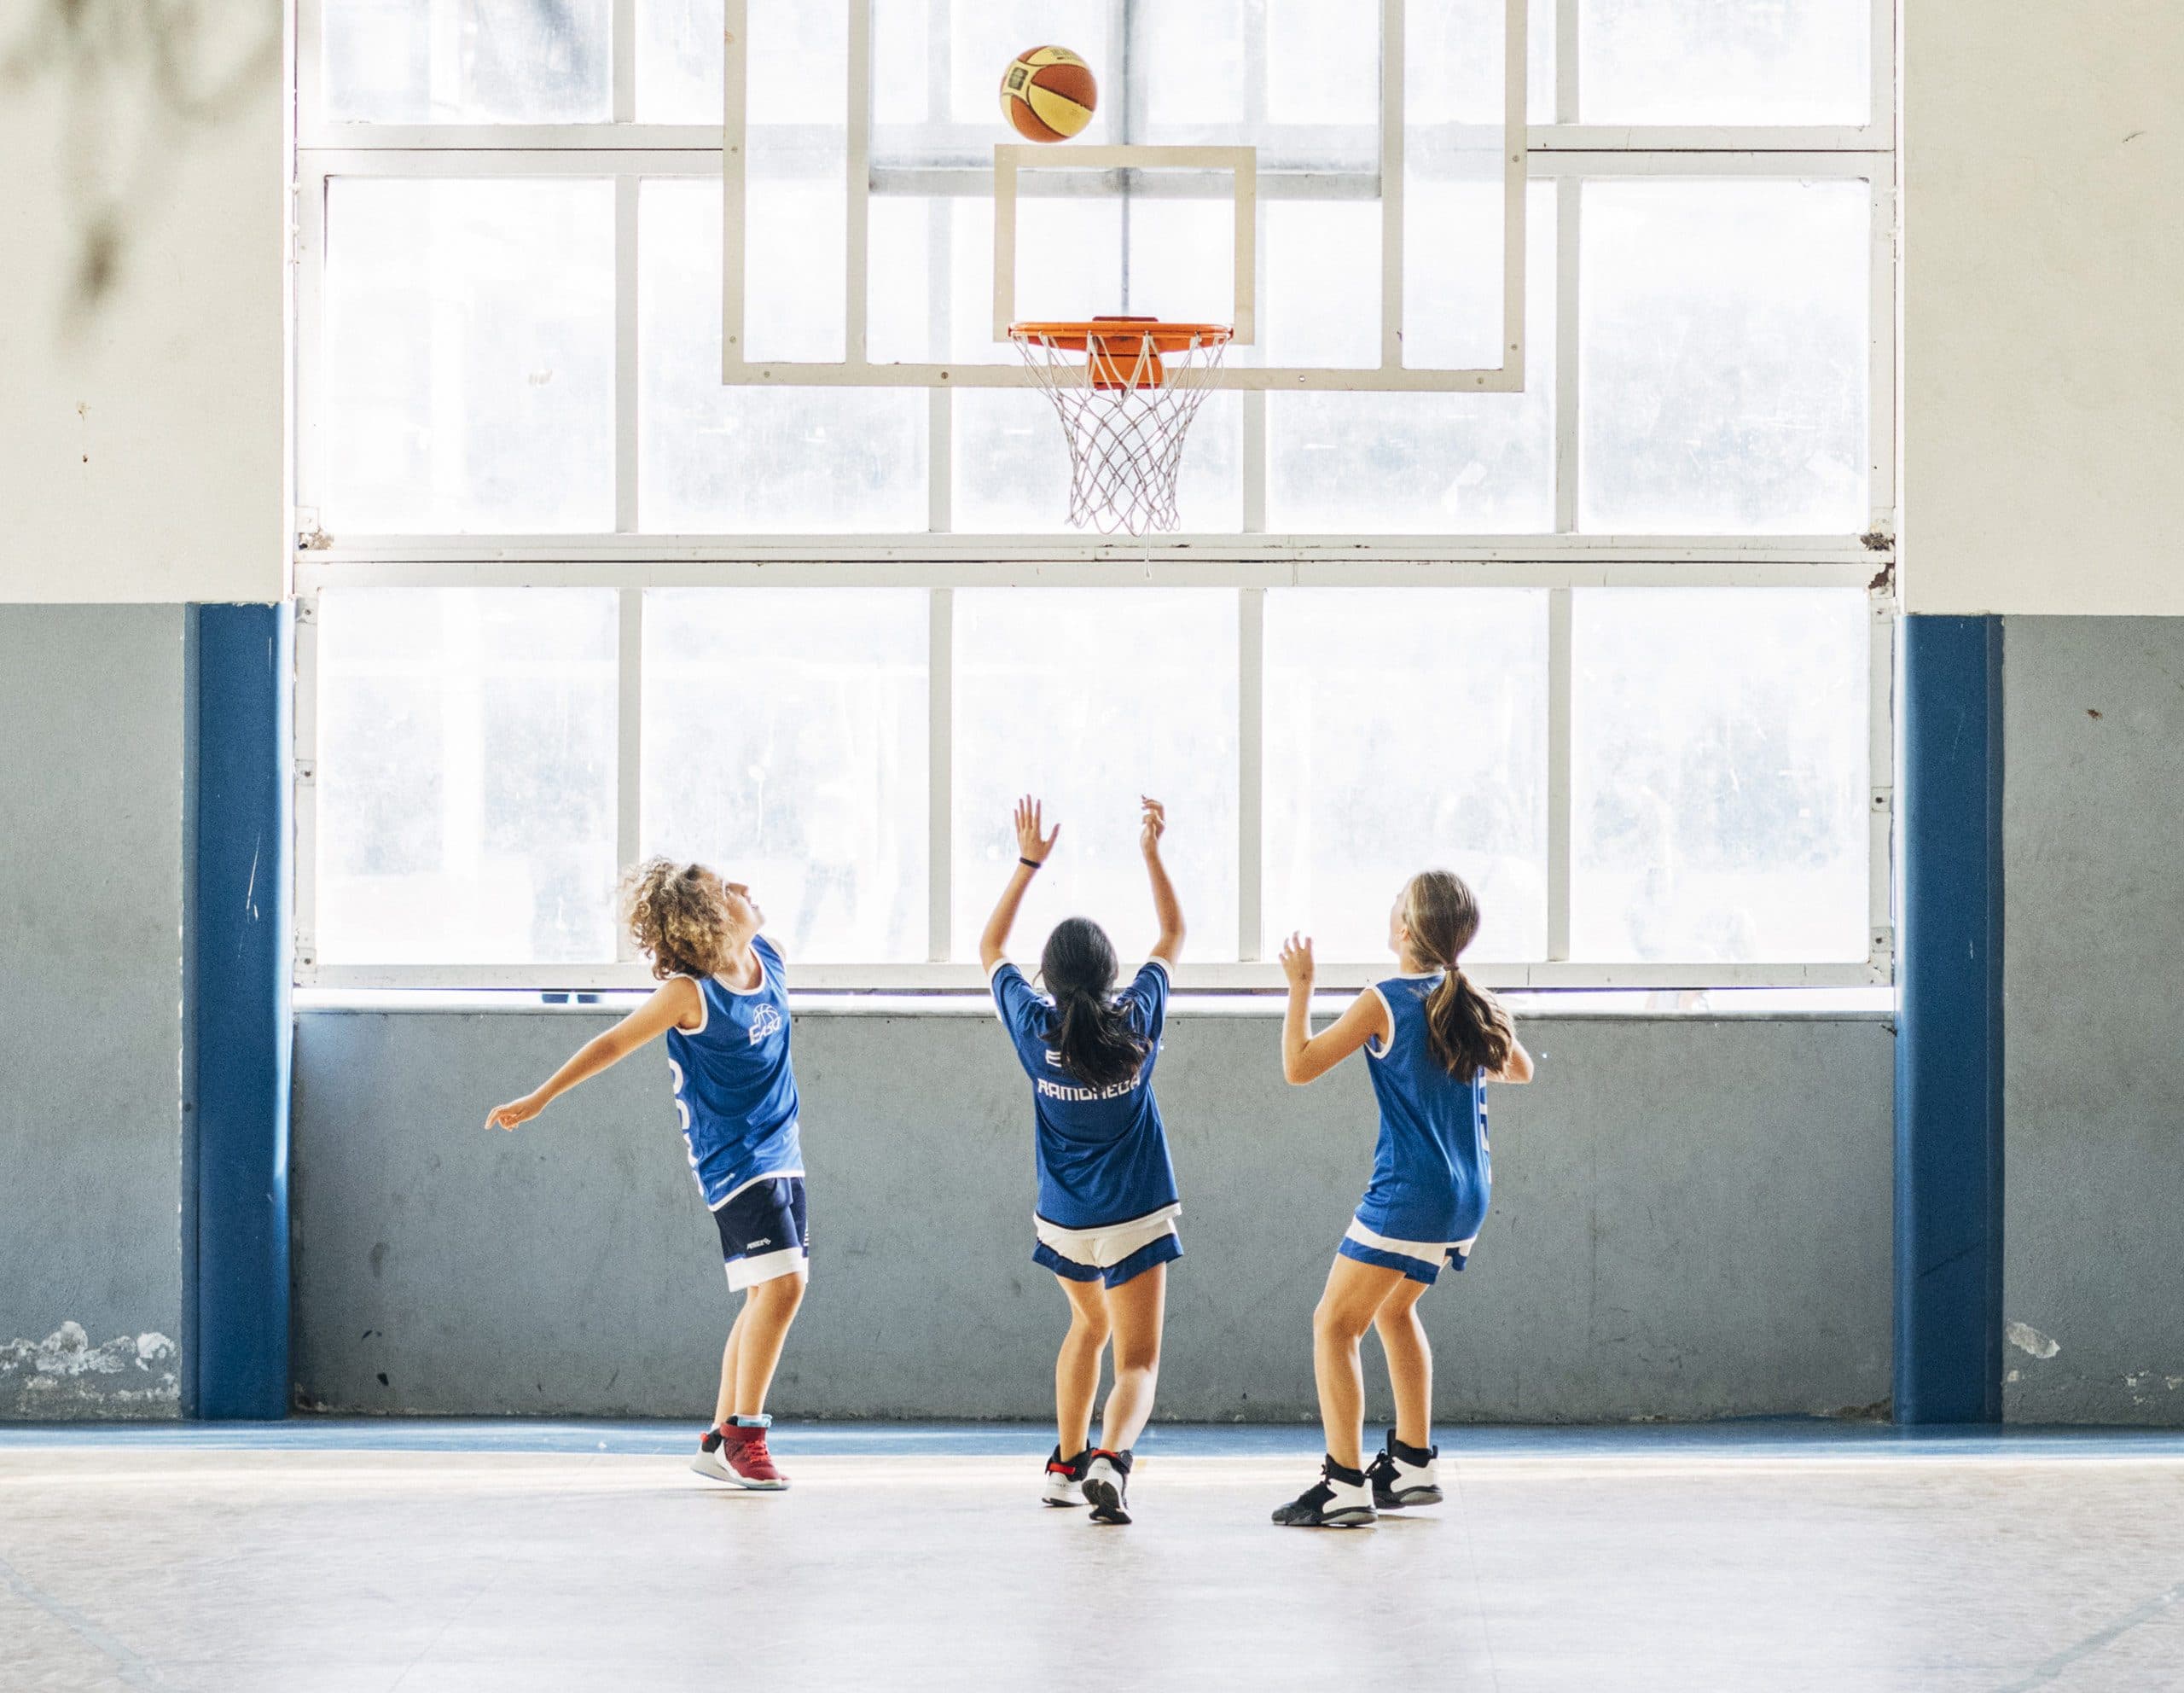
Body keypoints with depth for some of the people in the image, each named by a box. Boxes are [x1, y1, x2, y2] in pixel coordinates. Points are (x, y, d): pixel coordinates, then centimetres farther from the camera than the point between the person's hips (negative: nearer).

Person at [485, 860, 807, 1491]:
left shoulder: (767, 958, 2)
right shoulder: (689, 992, -17)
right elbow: (615, 1043, -8)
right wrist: (540, 1099, -4)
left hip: (780, 1151, 8)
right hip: (734, 1157, -8)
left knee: (770, 1295, 8)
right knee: (781, 1283, -18)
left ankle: (721, 1441, 17)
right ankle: (744, 1434, -9)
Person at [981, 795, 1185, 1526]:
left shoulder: (1035, 1028, -8)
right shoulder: (1136, 1023, -9)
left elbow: (990, 949, 9)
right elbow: (1173, 936, 8)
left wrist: (1028, 863, 8)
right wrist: (1152, 851, 9)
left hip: (1063, 1218, 3)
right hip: (1134, 1217, -3)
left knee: (1090, 1322, 29)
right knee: (1137, 1360, -3)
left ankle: (1066, 1465, 31)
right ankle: (1109, 1457, -31)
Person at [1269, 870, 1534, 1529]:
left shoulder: (1385, 1003, -12)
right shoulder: (1475, 1004, 6)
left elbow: (1298, 1066, -7)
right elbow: (1519, 1069, 25)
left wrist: (1300, 987, 3)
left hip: (1408, 1195, -8)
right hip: (1467, 1199, 8)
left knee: (1334, 1326, 0)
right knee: (1394, 1308, 27)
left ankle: (1345, 1486, -7)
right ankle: (1414, 1465, 28)